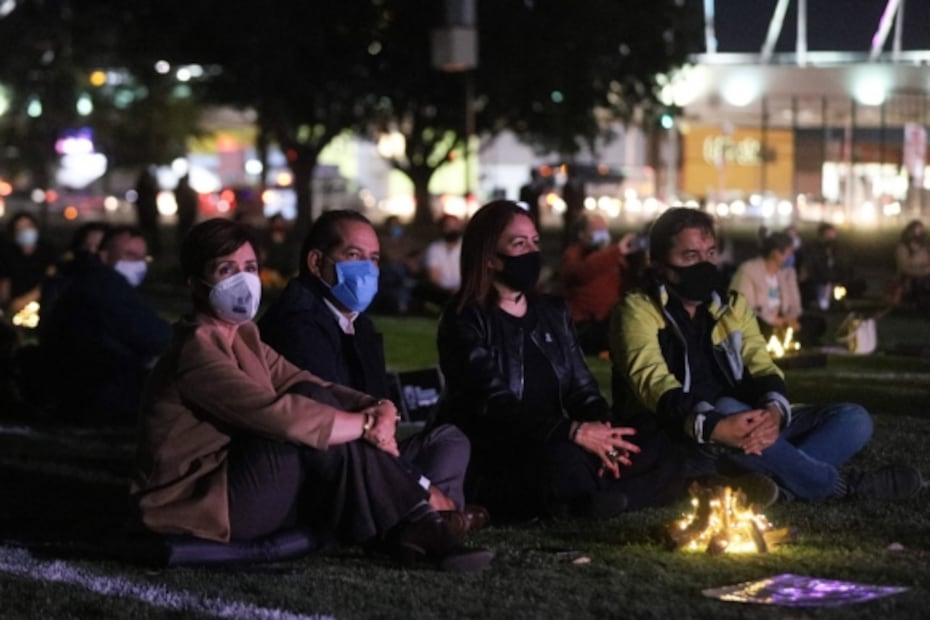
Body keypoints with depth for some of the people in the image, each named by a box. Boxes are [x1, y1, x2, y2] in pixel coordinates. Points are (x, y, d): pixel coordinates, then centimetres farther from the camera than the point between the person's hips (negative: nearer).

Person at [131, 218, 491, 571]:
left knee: (316, 406, -5)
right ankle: (413, 530, -14)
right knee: (309, 414, -20)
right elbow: (278, 415, -29)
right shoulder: (197, 349, -18)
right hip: (197, 508, -9)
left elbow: (304, 383, 3)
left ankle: (410, 530, -13)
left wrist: (379, 410, -16)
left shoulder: (243, 337, 13)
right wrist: (367, 424, -20)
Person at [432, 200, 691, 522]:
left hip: (550, 448, 8)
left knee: (660, 466, -11)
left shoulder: (552, 313, 16)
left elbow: (581, 387, 11)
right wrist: (574, 432, -32)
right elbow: (494, 405, -20)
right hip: (490, 460, -8)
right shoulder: (465, 322, -8)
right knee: (565, 463, -39)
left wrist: (603, 431, -13)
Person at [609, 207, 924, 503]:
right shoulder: (639, 310, -4)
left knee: (853, 419, -6)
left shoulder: (733, 306, 15)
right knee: (727, 408, -38)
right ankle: (841, 485, -24)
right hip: (678, 437, -7)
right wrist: (712, 426, -40)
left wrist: (774, 410, -25)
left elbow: (760, 366, 1)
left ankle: (767, 481, -34)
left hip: (746, 432, 7)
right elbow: (652, 381, -21)